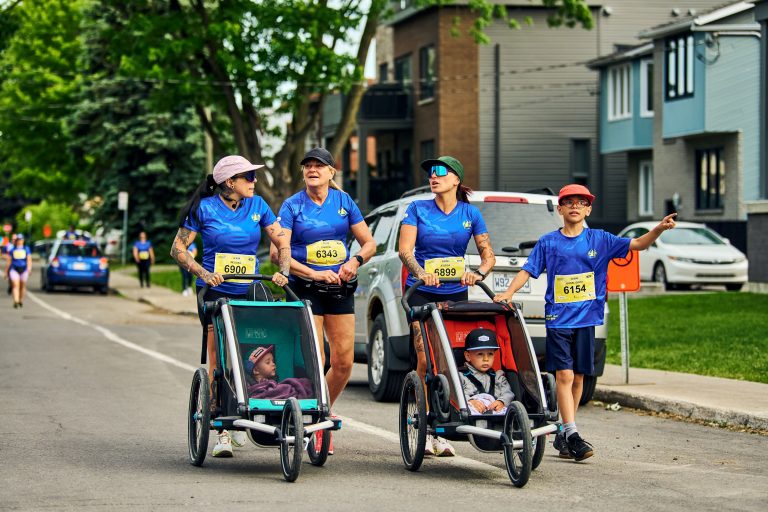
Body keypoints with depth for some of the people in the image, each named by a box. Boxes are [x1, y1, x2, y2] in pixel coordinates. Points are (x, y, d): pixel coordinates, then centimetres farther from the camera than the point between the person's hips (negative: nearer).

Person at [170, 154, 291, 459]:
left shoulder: (257, 206, 6)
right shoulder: (204, 208, -3)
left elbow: (282, 242, 10)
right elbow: (178, 248, -1)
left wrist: (283, 272, -7)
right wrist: (203, 273, -16)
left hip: (249, 293, 3)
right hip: (215, 293, -3)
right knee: (218, 361, -8)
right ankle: (221, 432, -5)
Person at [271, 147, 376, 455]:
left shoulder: (343, 201, 6)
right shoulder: (293, 205, -3)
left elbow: (369, 243, 10)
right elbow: (278, 252, -10)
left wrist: (355, 261, -11)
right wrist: (314, 274, -18)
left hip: (340, 289, 3)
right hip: (306, 289, -3)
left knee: (344, 362, 1)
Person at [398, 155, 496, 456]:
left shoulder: (470, 214, 4)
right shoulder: (417, 209, 1)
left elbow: (488, 254, 4)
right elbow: (405, 250, -8)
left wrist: (478, 273, -18)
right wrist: (420, 272, -27)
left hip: (455, 294, 2)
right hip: (422, 294, -1)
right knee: (425, 359, -12)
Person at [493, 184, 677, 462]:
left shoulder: (599, 240, 5)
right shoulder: (548, 242, 4)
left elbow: (637, 244, -2)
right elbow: (527, 270, 4)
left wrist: (659, 229, -19)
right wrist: (508, 293, -10)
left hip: (586, 319, 2)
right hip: (558, 319, -2)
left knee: (578, 377, 7)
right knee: (564, 375, -11)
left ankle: (564, 436, 18)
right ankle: (572, 435, -15)